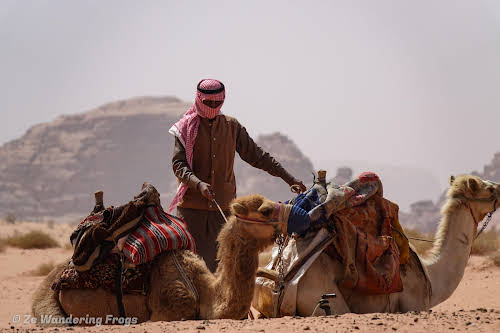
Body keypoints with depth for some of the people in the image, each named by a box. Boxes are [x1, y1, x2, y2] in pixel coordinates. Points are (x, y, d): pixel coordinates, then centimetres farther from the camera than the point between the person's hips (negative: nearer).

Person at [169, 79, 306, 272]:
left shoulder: (231, 126, 11)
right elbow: (178, 164, -5)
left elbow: (256, 155, 14)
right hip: (192, 207, -2)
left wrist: (288, 178, 9)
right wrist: (198, 184, -24)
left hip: (223, 206, 2)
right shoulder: (186, 128, 2)